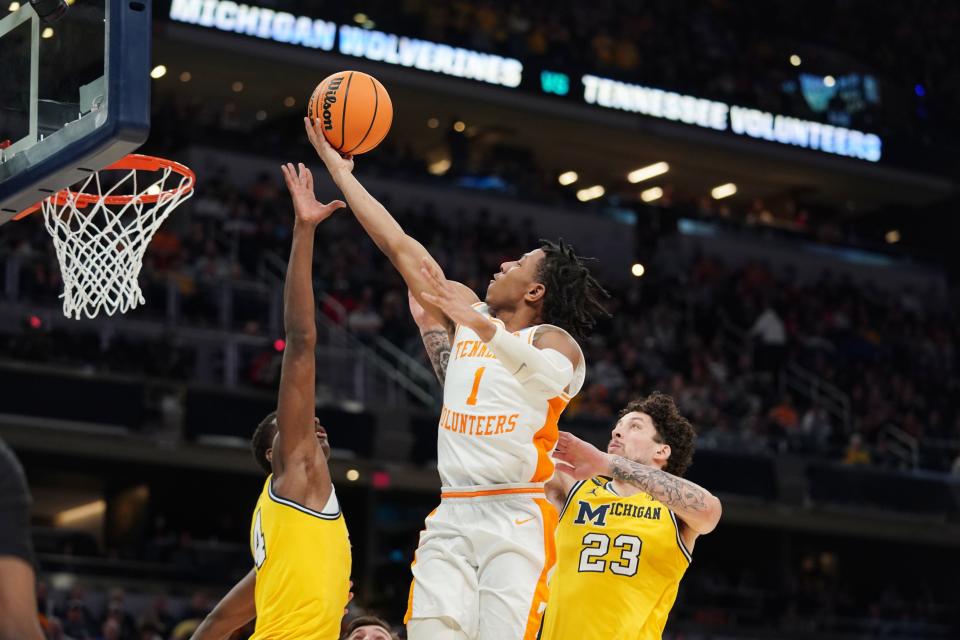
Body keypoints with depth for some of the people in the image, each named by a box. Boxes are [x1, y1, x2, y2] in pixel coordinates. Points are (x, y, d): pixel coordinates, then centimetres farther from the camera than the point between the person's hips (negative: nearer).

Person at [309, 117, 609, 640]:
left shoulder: (554, 340, -1)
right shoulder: (467, 316, 18)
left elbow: (551, 379, -27)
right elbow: (400, 246, 20)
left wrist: (487, 330, -43)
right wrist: (340, 171, 21)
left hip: (516, 517, -5)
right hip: (451, 516, 5)